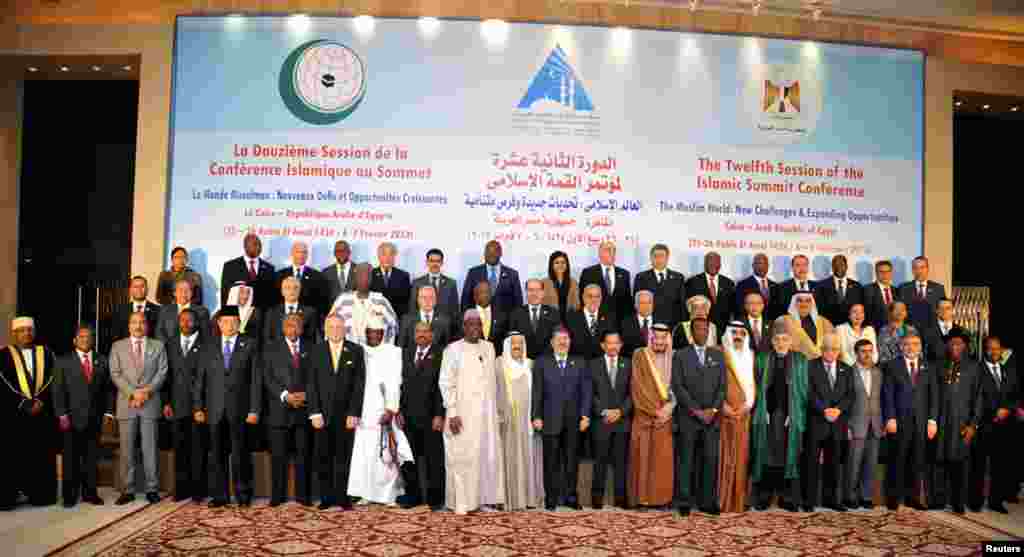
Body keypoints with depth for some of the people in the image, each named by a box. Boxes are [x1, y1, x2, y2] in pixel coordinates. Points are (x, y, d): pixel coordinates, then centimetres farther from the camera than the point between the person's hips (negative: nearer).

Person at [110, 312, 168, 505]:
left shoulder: (158, 346, 11)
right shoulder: (118, 347, 11)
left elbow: (162, 372, 3)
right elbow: (115, 374, 2)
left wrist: (146, 391, -11)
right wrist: (133, 393, -10)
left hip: (151, 402, -1)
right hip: (126, 403, 1)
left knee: (150, 448, 1)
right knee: (127, 449, 3)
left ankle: (152, 489, 6)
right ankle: (127, 490, 10)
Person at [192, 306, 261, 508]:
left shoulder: (249, 346, 3)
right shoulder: (208, 348, 10)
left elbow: (255, 380, 0)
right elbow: (200, 380, 10)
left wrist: (254, 410, -6)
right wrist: (198, 407, 1)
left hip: (239, 410, -2)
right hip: (215, 410, 2)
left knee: (240, 454, 0)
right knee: (218, 455, 6)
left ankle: (243, 494, 13)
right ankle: (220, 495, 16)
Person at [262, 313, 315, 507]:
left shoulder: (310, 349, 11)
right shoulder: (271, 349, 8)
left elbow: (314, 377, 6)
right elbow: (268, 378, -1)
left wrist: (305, 395, -10)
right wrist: (286, 396, -12)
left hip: (304, 408, 1)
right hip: (280, 409, -1)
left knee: (303, 454, 3)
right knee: (278, 455, 2)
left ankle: (303, 495, 9)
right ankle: (277, 495, 9)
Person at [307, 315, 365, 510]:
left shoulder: (356, 351, 3)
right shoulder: (316, 351, 6)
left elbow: (359, 384, -1)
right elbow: (311, 384, 2)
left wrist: (354, 413, -8)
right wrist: (315, 412, -7)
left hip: (346, 414, -1)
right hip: (323, 413, 1)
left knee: (344, 456, 3)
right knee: (323, 457, 3)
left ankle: (342, 497, 11)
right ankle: (326, 497, 12)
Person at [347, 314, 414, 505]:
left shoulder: (393, 352, 3)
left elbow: (395, 383, -4)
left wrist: (391, 409, -13)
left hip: (384, 410, -2)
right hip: (363, 410, 2)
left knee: (386, 451, -3)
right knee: (362, 450, 0)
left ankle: (388, 494, 6)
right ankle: (365, 494, 7)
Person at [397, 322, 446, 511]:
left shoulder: (440, 354, -5)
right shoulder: (407, 353, 12)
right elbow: (403, 383, 11)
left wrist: (439, 415, -13)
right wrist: (400, 410, 4)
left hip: (431, 415, -5)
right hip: (409, 415, 5)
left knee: (434, 458, 3)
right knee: (410, 457, 10)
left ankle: (435, 498, 14)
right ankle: (413, 495, 22)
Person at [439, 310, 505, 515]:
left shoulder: (489, 348, 10)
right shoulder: (453, 349, -4)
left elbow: (493, 380, 14)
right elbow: (445, 382, -6)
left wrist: (496, 410, 10)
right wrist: (452, 412, -13)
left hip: (487, 413, 5)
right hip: (463, 413, -4)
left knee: (489, 455, 6)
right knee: (462, 457, -1)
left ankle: (485, 497, 16)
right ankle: (461, 502, 8)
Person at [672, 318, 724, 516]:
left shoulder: (717, 355, 13)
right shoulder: (681, 355, 4)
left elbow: (722, 385, 7)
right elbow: (678, 386, -4)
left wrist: (713, 409, -7)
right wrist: (696, 410, -11)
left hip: (712, 417, 2)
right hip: (688, 417, -2)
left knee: (710, 459, 0)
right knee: (686, 460, 0)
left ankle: (708, 501, 7)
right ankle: (684, 502, 7)